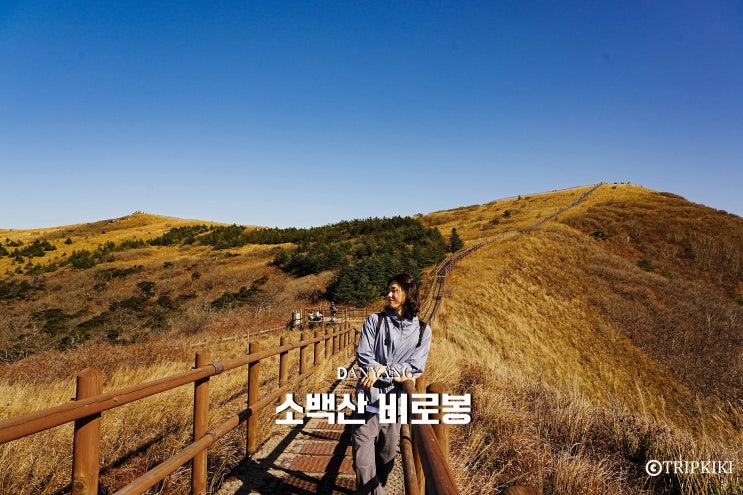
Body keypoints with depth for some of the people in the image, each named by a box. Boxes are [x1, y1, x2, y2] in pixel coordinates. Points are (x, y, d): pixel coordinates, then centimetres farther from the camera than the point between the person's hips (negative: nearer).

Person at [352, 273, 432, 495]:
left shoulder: (422, 330, 2)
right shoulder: (375, 320, 0)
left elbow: (416, 368, -5)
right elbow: (363, 356, -7)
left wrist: (382, 370, -15)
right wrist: (394, 374, -15)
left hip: (396, 401, 2)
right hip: (370, 399, -2)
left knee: (387, 456, 17)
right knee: (363, 461, -7)